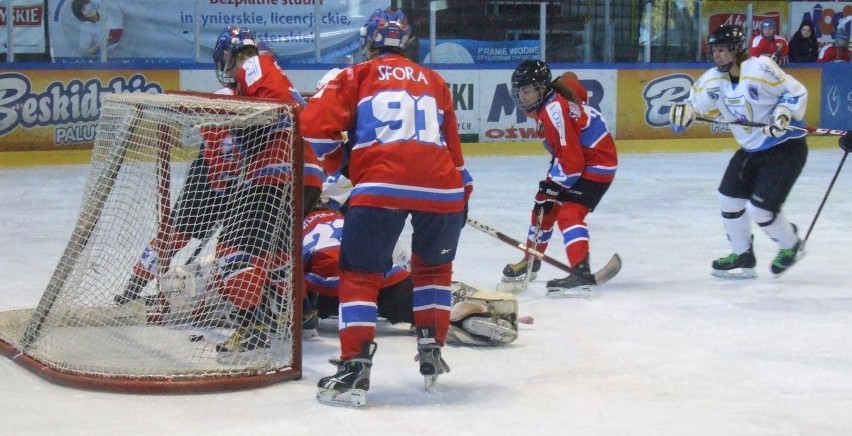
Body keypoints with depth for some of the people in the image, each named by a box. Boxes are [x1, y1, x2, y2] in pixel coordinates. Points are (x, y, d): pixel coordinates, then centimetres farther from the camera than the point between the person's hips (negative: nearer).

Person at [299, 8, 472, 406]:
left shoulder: (357, 76, 16)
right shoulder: (433, 81, 27)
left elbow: (314, 123, 4)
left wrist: (336, 161, 21)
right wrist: (463, 194, 39)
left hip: (381, 186, -3)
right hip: (441, 187, 4)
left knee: (360, 273, 6)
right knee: (434, 265, 28)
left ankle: (355, 369, -5)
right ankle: (431, 351, 26)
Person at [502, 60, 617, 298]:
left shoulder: (554, 111, -27)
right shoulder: (544, 106, 3)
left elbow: (572, 161, -28)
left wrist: (553, 188, -19)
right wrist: (550, 182, 15)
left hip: (597, 163, -11)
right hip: (578, 160, 11)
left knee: (569, 213, -22)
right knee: (543, 207, 17)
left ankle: (581, 274, -32)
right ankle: (531, 261, 35)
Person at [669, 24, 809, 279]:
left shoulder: (760, 68, -22)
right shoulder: (714, 79, -1)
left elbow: (796, 92, -15)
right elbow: (695, 101, 5)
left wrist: (783, 115, -27)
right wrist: (683, 112, -17)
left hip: (786, 147, -8)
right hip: (751, 150, 8)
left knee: (760, 208, -12)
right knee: (729, 198, 6)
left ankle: (790, 244, 17)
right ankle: (742, 256, 23)